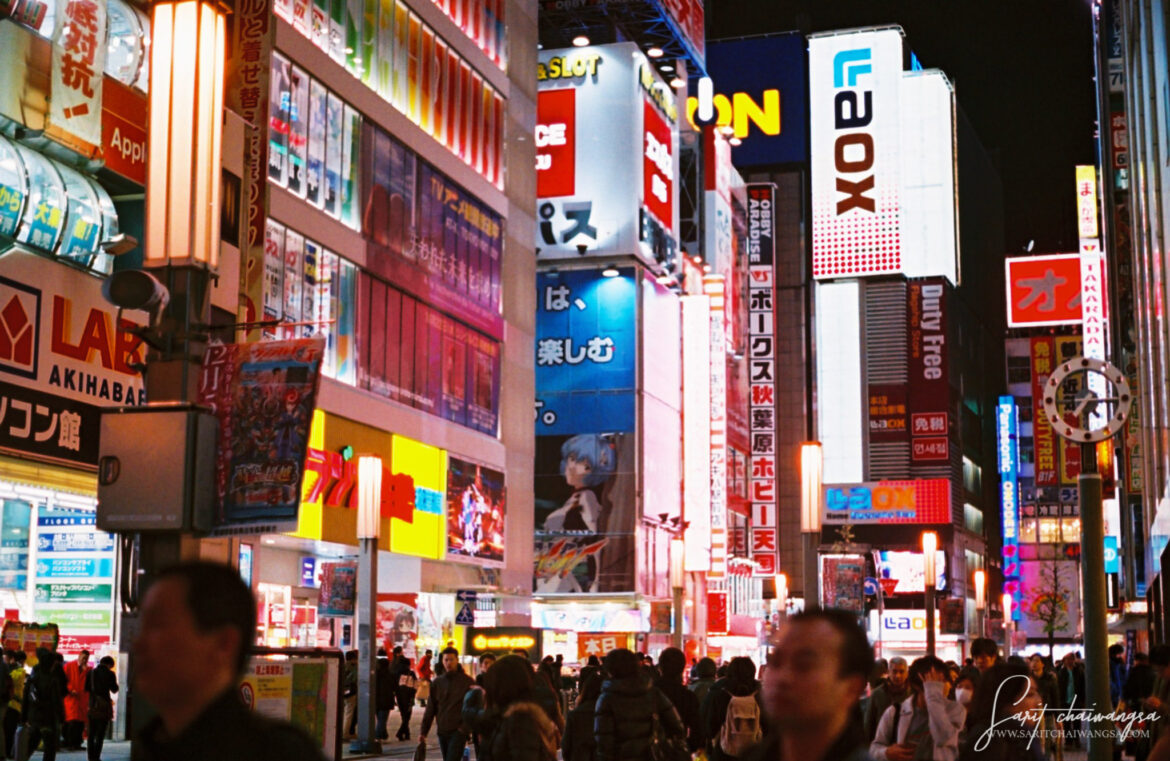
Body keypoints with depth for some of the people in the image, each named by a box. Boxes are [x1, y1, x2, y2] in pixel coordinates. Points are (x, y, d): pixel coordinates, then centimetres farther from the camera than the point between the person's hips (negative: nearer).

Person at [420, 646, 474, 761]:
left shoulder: (467, 681, -4)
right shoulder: (437, 682, 8)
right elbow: (430, 708, 10)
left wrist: (464, 727, -15)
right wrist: (423, 731, 5)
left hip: (458, 731, -5)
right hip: (442, 731, 5)